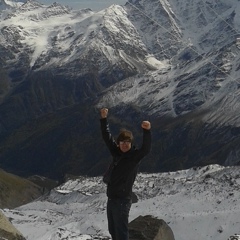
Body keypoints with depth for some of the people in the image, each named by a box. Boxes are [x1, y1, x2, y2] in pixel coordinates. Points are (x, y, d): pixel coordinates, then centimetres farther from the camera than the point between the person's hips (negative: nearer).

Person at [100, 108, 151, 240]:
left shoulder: (135, 155, -10)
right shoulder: (116, 152, 7)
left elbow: (146, 148, -29)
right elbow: (107, 136, 13)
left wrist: (146, 131, -45)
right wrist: (104, 119, 5)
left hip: (122, 200, -7)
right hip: (111, 198, 7)